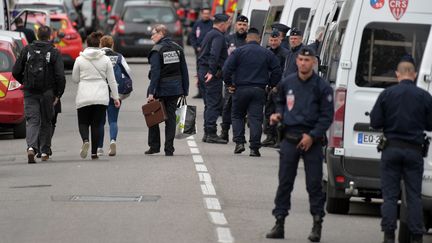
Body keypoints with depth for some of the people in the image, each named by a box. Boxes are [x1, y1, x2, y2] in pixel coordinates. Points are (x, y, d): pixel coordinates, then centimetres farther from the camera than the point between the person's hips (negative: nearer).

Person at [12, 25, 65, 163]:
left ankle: (31, 147, -24)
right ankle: (45, 151, 17)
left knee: (32, 121, -1)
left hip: (30, 93, 1)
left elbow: (16, 72, 5)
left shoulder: (27, 50, 2)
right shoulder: (54, 53, -5)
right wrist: (58, 94, -3)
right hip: (47, 93, -1)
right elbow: (60, 76, -12)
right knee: (46, 122, 13)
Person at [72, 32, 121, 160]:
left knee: (83, 122, 10)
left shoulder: (80, 59, -3)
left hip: (84, 97, -1)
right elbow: (112, 80, 3)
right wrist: (116, 97, 8)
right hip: (101, 97, 1)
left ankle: (85, 140, -21)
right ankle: (94, 152, 5)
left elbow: (75, 79, 5)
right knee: (96, 124, 8)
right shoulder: (105, 59, 1)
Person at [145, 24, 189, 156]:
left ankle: (154, 145, 11)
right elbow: (184, 71, 8)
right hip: (175, 88, 5)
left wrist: (151, 92, -18)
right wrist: (185, 90, 12)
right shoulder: (178, 48, 7)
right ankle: (169, 149, 4)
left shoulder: (157, 50, -11)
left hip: (161, 88, -5)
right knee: (170, 117, 7)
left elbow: (155, 72, -17)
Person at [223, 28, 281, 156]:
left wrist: (229, 84, 1)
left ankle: (239, 142, 2)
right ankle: (254, 148, -7)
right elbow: (277, 71, 4)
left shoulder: (238, 51, -1)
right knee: (256, 118, 0)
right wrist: (271, 85, 14)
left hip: (241, 89, -1)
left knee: (237, 116, 15)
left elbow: (227, 68, -10)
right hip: (259, 90, 1)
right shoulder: (267, 53, 6)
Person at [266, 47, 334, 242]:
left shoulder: (322, 87, -4)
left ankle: (317, 224, 5)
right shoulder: (287, 83, 8)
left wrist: (312, 136, -12)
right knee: (284, 182, 4)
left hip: (312, 141, -3)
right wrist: (278, 114, 3)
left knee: (314, 183, -2)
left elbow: (327, 116, -4)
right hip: (289, 139, 3)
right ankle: (279, 222, 8)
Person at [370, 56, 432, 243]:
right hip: (414, 150, 0)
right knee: (414, 196, 5)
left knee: (390, 194, 5)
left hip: (391, 149, 0)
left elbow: (375, 122, -4)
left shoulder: (386, 94, -5)